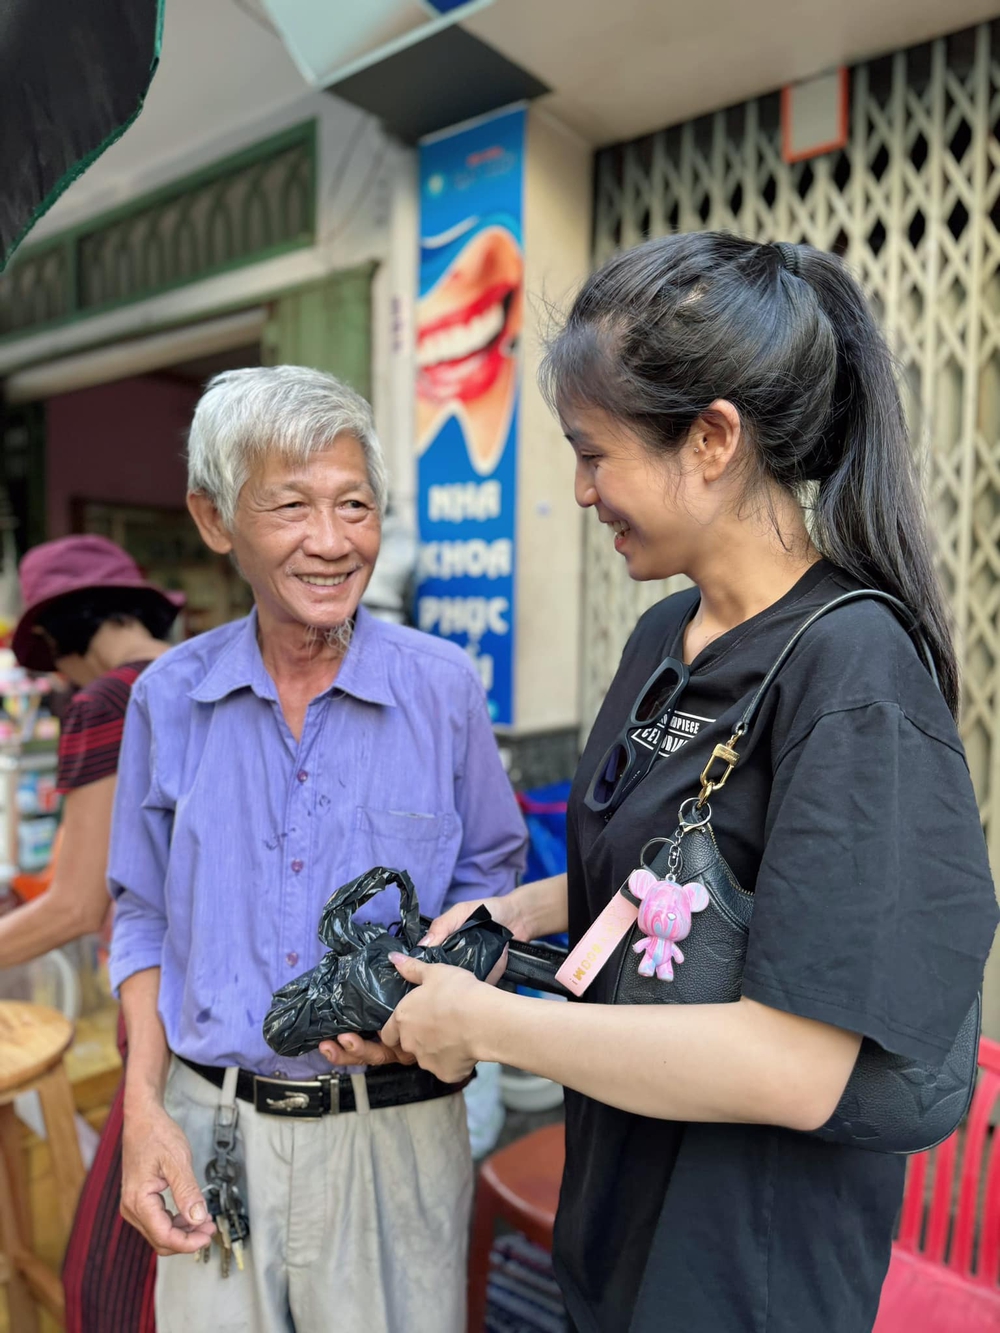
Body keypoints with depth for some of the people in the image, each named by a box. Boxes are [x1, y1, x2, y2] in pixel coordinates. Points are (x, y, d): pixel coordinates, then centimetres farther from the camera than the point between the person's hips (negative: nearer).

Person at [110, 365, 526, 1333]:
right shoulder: (170, 699, -4)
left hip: (394, 1126, -1)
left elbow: (488, 879, 1)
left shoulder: (442, 686, -9)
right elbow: (146, 916, 5)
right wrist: (144, 1109, -3)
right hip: (211, 1122, 2)